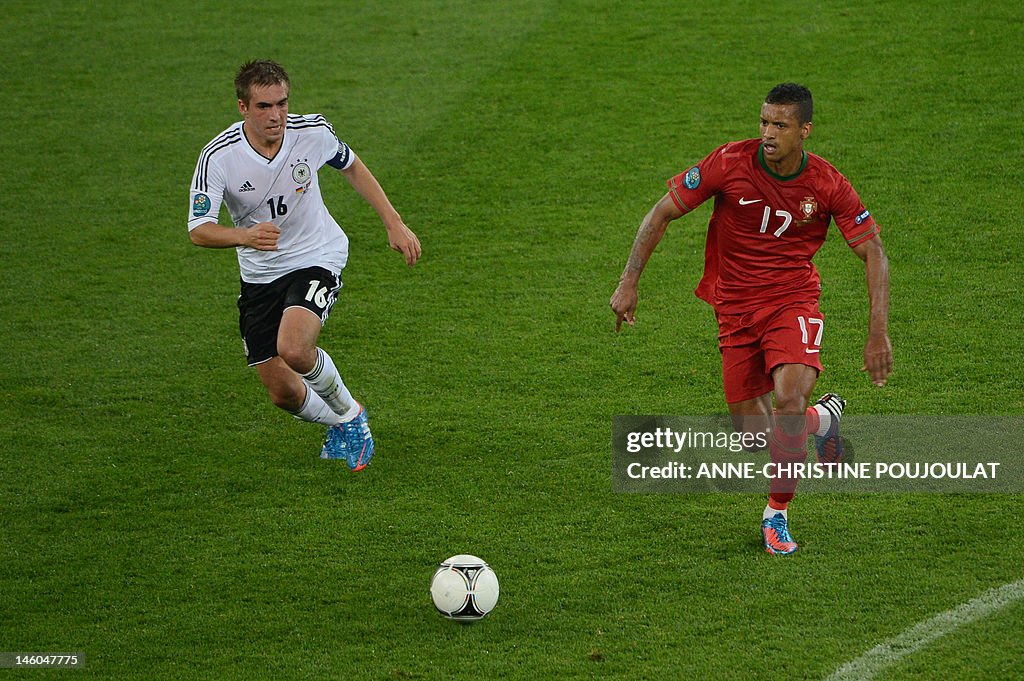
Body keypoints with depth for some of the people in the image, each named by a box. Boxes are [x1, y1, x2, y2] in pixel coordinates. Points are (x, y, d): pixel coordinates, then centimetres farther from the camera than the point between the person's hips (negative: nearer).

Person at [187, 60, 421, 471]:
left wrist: (394, 224, 6)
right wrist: (245, 236, -45)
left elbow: (351, 167, 8)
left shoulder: (312, 132, -14)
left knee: (293, 349, -30)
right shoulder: (218, 156, -19)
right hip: (259, 277, 2)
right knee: (283, 393, 2)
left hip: (317, 259, -2)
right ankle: (341, 426, 36)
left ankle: (348, 411, 0)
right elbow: (199, 230, -24)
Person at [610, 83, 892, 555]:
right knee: (755, 436, 2)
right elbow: (662, 213, -7)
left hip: (793, 300, -2)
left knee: (788, 400, -28)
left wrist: (878, 334, -15)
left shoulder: (828, 185, -13)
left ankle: (777, 514, -7)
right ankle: (822, 418, 37)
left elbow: (873, 254, -6)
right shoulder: (730, 163, -15)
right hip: (735, 308, 2)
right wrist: (629, 281, -14)